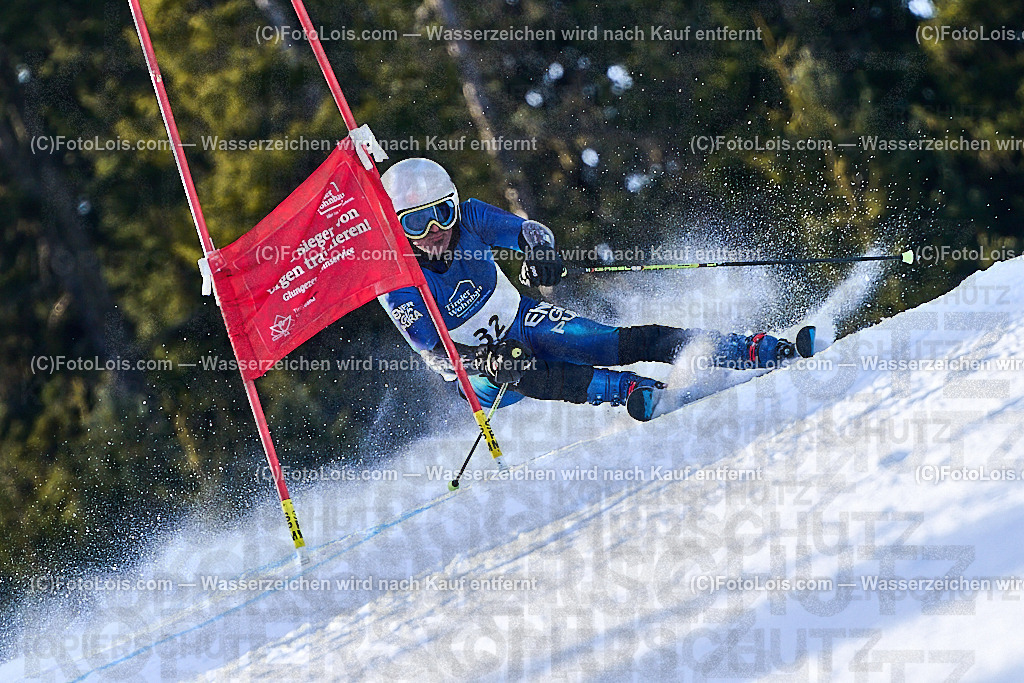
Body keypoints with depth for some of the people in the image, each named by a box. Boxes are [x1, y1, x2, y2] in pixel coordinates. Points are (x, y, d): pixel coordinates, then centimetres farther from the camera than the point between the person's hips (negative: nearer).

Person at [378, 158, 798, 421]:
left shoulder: (467, 218, -14)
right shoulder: (397, 289, -23)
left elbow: (526, 230, -19)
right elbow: (435, 355, -26)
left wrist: (539, 247, -44)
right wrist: (489, 362, -44)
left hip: (523, 322, 3)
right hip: (481, 371, -3)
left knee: (625, 343, -15)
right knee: (528, 376, -38)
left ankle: (752, 351, -19)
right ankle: (638, 393, -48)